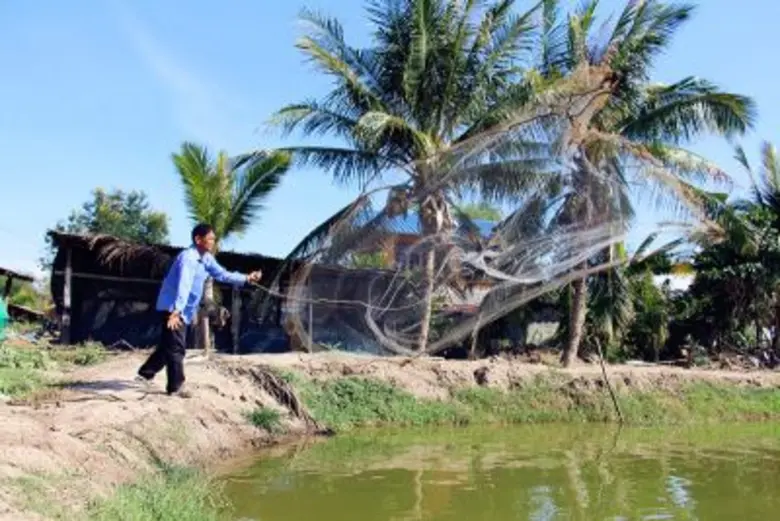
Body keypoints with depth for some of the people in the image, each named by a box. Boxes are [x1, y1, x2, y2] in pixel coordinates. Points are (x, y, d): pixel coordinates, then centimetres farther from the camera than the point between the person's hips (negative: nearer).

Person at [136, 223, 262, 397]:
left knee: (168, 345, 18)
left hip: (183, 311, 10)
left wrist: (247, 278, 6)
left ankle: (145, 373, 30)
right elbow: (184, 286, -34)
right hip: (172, 309, -10)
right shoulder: (188, 258, -23)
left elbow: (222, 275, 15)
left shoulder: (207, 259, 6)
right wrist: (176, 312, -43)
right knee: (176, 347, -7)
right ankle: (175, 387, -1)